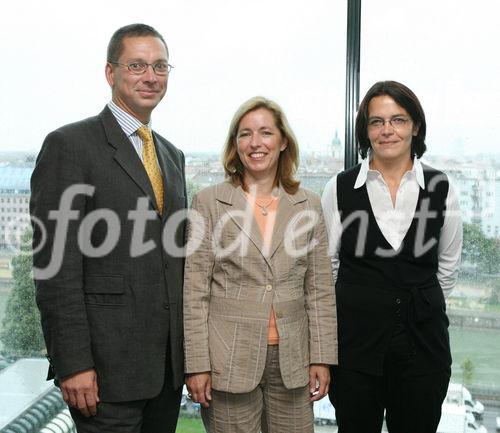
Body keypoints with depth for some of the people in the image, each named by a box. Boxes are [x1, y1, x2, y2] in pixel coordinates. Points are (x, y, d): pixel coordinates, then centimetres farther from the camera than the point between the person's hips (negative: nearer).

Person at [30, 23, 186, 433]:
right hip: (108, 363, -6)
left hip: (168, 361, 7)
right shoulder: (70, 145, -7)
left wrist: (187, 349, 14)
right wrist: (72, 364, -16)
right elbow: (55, 265, -13)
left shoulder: (172, 156, 15)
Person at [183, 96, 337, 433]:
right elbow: (194, 291, -3)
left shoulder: (309, 205, 6)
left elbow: (320, 289, 6)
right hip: (229, 361, -2)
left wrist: (322, 357, 2)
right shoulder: (209, 202, -2)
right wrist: (197, 364, -6)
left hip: (291, 360, 2)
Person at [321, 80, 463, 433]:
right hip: (356, 338, -1)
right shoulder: (341, 188, -2)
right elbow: (326, 264, 6)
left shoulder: (440, 188, 1)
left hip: (423, 341, 1)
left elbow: (448, 265, 13)